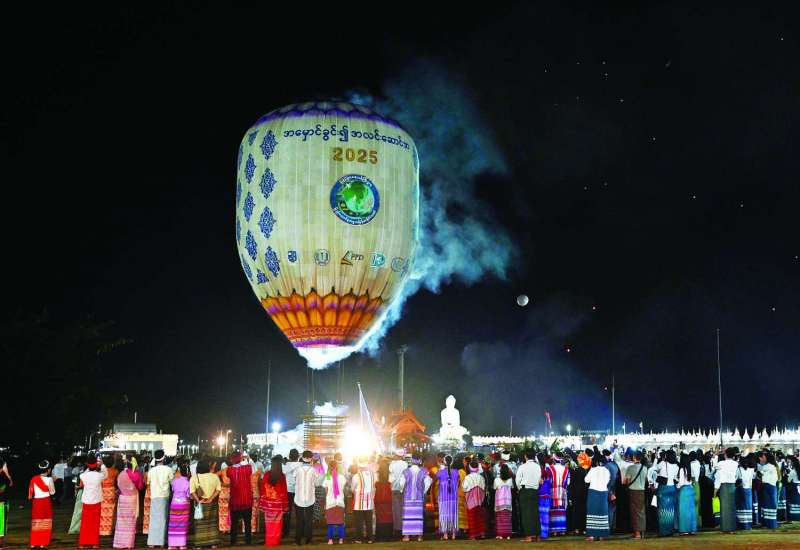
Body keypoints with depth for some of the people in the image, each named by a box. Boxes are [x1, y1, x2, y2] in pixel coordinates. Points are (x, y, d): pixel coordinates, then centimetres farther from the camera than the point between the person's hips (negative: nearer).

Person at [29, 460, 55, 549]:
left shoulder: (34, 479, 0)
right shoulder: (49, 479, -11)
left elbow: (31, 491, 4)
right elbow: (52, 492, -6)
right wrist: (53, 482, 3)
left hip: (36, 501, 3)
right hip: (45, 501, -3)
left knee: (35, 522, 11)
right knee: (45, 522, 6)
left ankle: (33, 543, 10)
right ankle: (43, 543, 4)